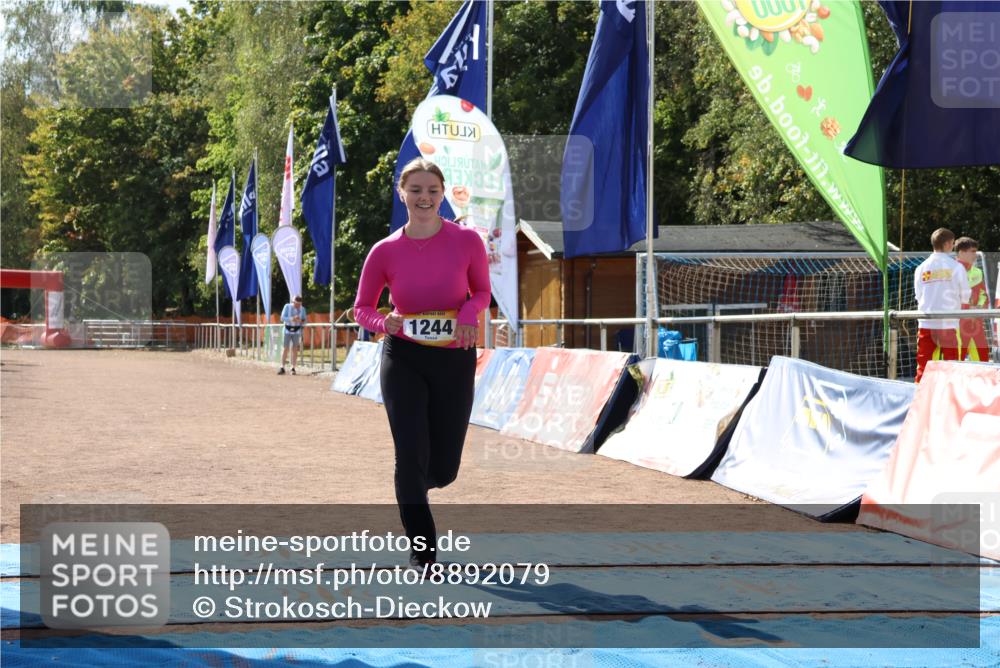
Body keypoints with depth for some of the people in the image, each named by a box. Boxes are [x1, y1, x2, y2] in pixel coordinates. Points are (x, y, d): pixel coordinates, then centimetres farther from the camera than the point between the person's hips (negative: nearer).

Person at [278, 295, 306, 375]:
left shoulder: (302, 309, -1)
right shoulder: (287, 307, -8)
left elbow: (304, 321, 3)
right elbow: (282, 318, -12)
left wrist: (301, 321, -21)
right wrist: (291, 319, -29)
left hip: (297, 331, 1)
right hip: (287, 330, -1)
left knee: (294, 349, -2)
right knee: (285, 349, -5)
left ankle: (293, 368, 2)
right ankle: (282, 368, -4)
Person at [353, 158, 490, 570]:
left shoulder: (467, 241, -6)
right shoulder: (385, 251, -5)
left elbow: (482, 291, 8)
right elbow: (362, 309, 5)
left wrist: (470, 313, -14)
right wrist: (383, 323, -18)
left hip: (454, 359, 1)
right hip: (403, 360, -1)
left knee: (443, 470, 6)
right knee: (412, 455, -10)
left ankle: (411, 487, 45)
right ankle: (421, 550, 6)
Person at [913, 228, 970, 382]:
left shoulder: (921, 268, 3)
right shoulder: (956, 267, -3)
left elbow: (918, 296, 9)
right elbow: (965, 297, 3)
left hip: (926, 323, 2)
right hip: (949, 323, -2)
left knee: (923, 364, 4)